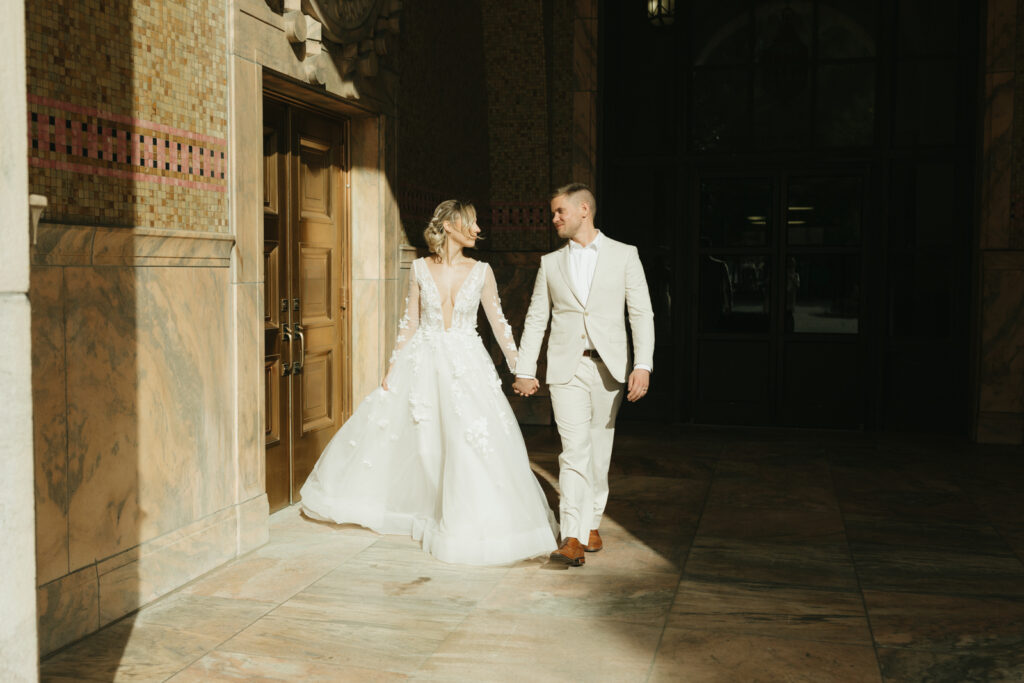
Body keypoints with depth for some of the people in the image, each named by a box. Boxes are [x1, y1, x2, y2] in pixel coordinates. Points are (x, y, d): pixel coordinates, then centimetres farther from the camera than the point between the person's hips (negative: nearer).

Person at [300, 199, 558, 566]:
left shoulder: (481, 271, -1)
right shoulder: (420, 269, 0)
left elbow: (498, 322, 3)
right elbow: (409, 322, 5)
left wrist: (519, 369, -1)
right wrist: (392, 369, 4)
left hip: (467, 366, -1)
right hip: (423, 365, 1)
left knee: (474, 442, -7)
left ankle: (475, 520, 9)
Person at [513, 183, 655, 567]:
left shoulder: (624, 255, 4)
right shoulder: (551, 263, 11)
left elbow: (641, 314, 0)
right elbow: (536, 319, 13)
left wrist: (643, 366, -10)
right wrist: (524, 371, 8)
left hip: (608, 367, 0)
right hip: (566, 368, 0)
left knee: (599, 450, 9)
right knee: (575, 450, -11)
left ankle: (591, 524, 25)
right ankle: (572, 538, -13)